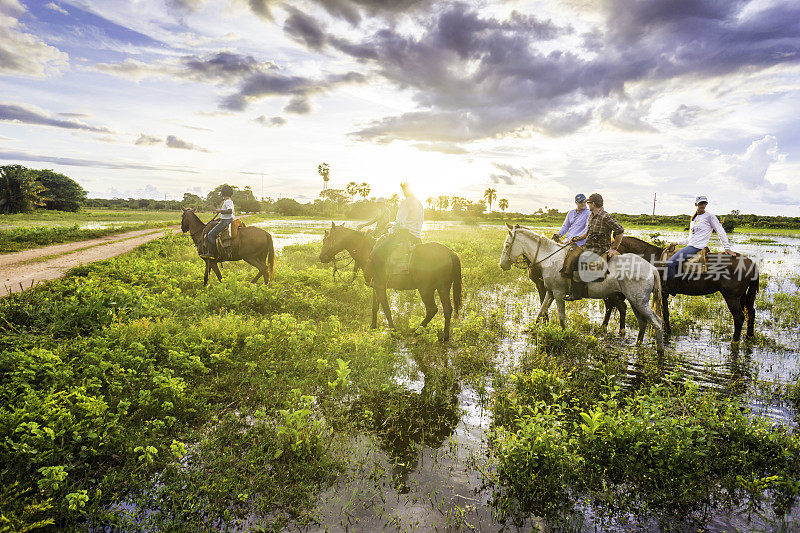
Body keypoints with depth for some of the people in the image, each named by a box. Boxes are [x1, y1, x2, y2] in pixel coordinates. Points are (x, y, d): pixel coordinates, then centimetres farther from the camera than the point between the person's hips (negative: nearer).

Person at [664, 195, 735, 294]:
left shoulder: (710, 217, -3)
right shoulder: (694, 218, 20)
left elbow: (721, 232, -4)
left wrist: (727, 248, -9)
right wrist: (678, 243, 18)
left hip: (697, 247, -9)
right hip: (690, 246, 9)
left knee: (670, 263, -23)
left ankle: (670, 289, -17)